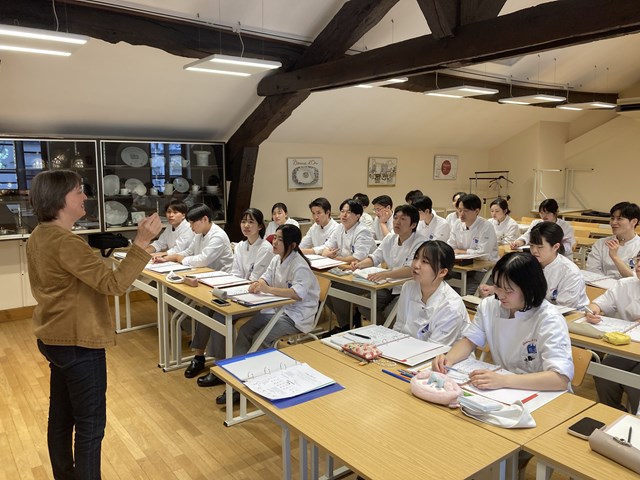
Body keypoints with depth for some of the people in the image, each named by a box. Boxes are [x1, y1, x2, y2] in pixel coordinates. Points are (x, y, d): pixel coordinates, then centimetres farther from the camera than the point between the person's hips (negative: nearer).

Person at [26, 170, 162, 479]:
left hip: (55, 338, 10)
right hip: (77, 343, -10)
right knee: (90, 423, 3)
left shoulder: (39, 237, 7)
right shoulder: (64, 243, -25)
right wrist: (142, 242, -34)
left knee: (61, 414, 22)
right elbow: (114, 283, -30)